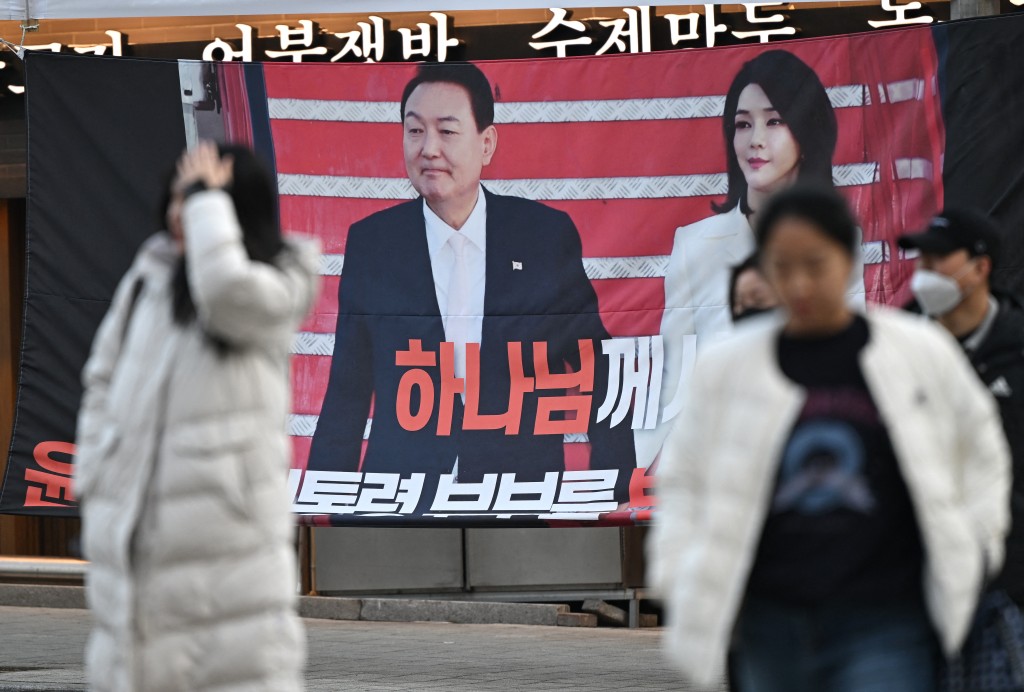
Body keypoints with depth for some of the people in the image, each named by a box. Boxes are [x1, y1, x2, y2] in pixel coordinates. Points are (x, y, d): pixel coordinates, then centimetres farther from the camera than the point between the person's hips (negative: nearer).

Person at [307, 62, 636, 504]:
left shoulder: (547, 235, 5)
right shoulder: (370, 244, 7)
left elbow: (596, 374, 9)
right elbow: (346, 396, 9)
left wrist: (614, 494, 1)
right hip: (400, 501, 0)